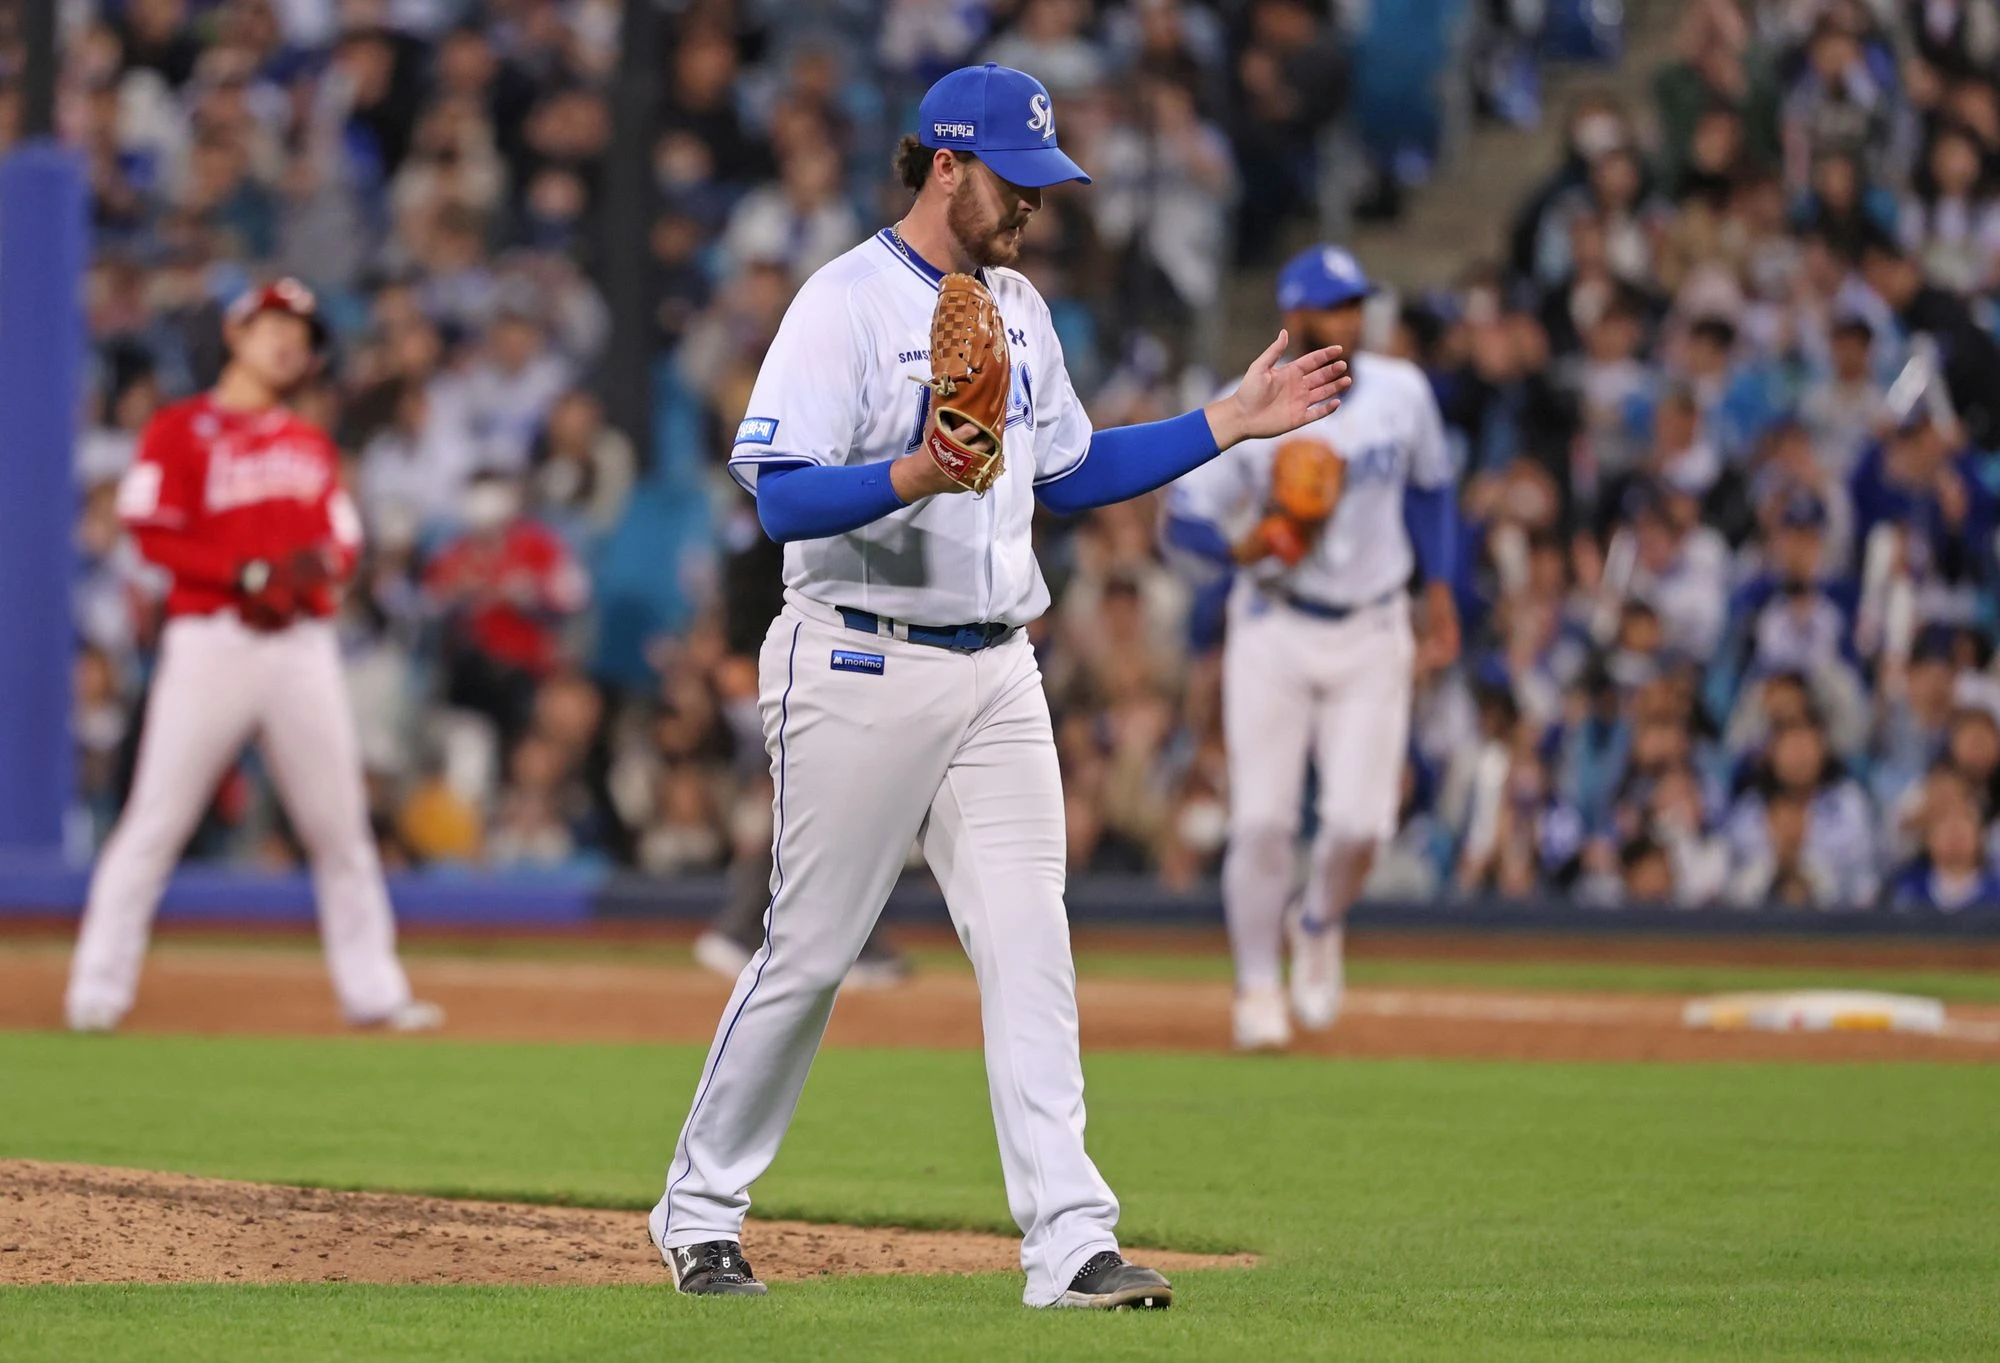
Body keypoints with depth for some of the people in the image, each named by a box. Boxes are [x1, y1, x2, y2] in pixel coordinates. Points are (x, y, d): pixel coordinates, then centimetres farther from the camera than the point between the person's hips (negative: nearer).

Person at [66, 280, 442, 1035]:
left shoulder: (312, 444, 19)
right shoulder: (180, 431, 1)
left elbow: (344, 539, 18)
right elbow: (152, 533, -8)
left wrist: (322, 561, -6)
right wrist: (249, 576, -17)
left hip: (304, 645, 5)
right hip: (210, 641, -5)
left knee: (340, 824, 5)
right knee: (157, 818, -8)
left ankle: (373, 991, 12)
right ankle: (97, 992, -4)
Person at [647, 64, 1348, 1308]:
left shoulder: (1018, 309, 13)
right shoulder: (845, 306, -10)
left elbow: (1069, 474, 21)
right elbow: (781, 499, -17)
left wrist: (1231, 423, 15)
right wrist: (911, 478, -34)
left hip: (995, 673, 6)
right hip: (861, 670, -6)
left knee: (1030, 948, -4)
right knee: (810, 953, 1)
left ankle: (1072, 1243, -10)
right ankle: (700, 1212, 18)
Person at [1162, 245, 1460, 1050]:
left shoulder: (1403, 393, -2)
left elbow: (1430, 490, 15)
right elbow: (1183, 518, -11)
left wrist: (1439, 591, 11)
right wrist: (1241, 547, -31)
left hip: (1371, 633, 2)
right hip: (1273, 629, -2)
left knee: (1359, 822, -7)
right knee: (1263, 820, -6)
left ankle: (1319, 926, 26)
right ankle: (1258, 991, 8)